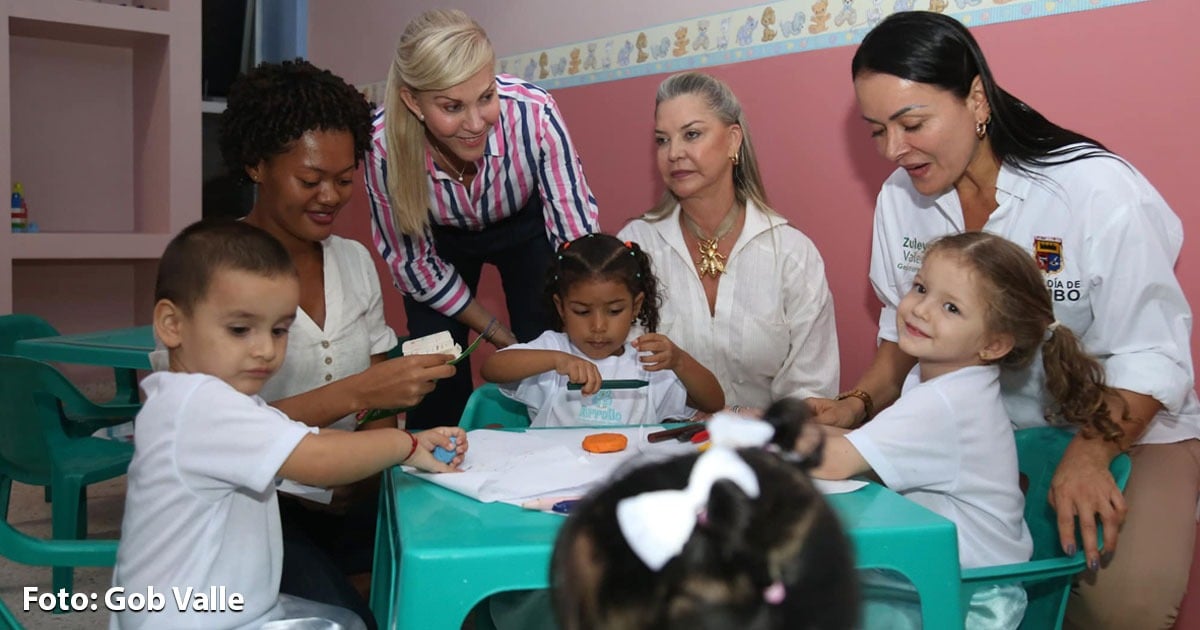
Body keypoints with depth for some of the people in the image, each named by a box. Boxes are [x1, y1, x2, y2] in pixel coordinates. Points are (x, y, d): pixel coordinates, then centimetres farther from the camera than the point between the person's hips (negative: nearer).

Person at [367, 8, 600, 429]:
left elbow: (578, 236, -29)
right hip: (441, 239, 1)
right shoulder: (384, 143, -32)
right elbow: (412, 258, -17)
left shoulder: (533, 114, -36)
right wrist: (498, 335, -13)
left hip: (524, 225, 0)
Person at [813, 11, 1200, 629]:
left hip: (1123, 432, -4)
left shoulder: (1102, 191, -20)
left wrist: (1087, 457, -33)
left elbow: (1150, 358, -18)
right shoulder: (900, 196, -3)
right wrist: (857, 404, -11)